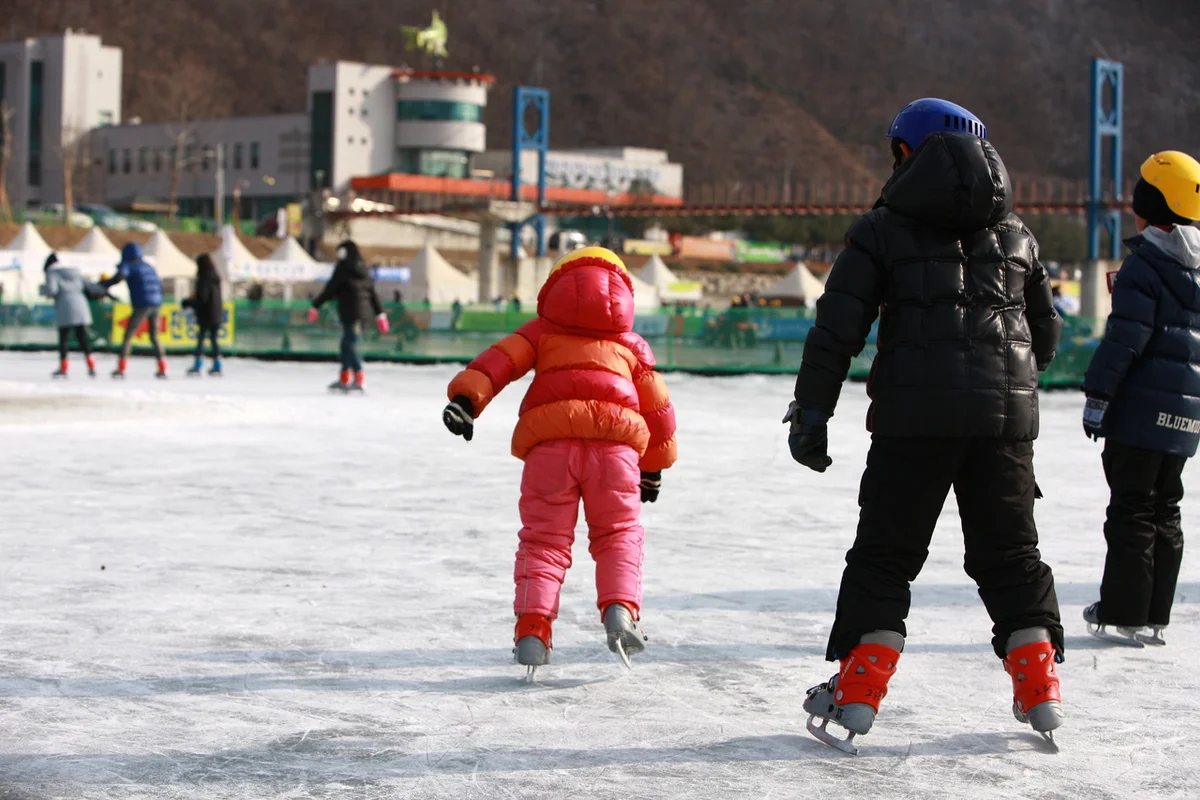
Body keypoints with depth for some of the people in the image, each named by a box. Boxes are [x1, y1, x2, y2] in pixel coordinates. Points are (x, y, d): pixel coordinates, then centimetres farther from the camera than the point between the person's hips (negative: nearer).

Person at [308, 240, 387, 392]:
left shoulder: (342, 268, -6)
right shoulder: (362, 269, 14)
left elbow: (330, 289, -7)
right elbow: (372, 292, 16)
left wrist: (315, 305, 0)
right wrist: (379, 313, 20)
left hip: (349, 311, -7)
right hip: (364, 310, 7)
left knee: (349, 344, -7)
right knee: (348, 344, 14)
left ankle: (360, 379, -14)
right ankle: (345, 378, 17)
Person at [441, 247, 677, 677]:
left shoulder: (542, 331, 25)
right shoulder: (633, 345, 29)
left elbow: (500, 359, 7)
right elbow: (657, 408, 30)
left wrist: (466, 397, -6)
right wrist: (654, 468, 39)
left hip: (550, 440, -1)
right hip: (616, 443, 1)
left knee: (544, 538, 6)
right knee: (618, 534, 14)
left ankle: (532, 629, -9)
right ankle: (620, 609, -9)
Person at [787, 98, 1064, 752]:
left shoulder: (882, 231, 3)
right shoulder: (1016, 236, 15)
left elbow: (837, 328, -4)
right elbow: (1046, 334, 23)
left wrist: (811, 410, -1)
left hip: (914, 418, -3)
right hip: (1007, 416, 3)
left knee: (885, 552, 5)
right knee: (1009, 552, 14)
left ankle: (858, 687, 1)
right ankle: (1039, 684, 12)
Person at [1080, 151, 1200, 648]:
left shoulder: (1144, 264, -13)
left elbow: (1124, 339, -18)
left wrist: (1097, 396, -13)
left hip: (1143, 407, -7)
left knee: (1132, 509, -3)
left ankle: (1123, 614, -1)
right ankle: (1155, 614, 15)